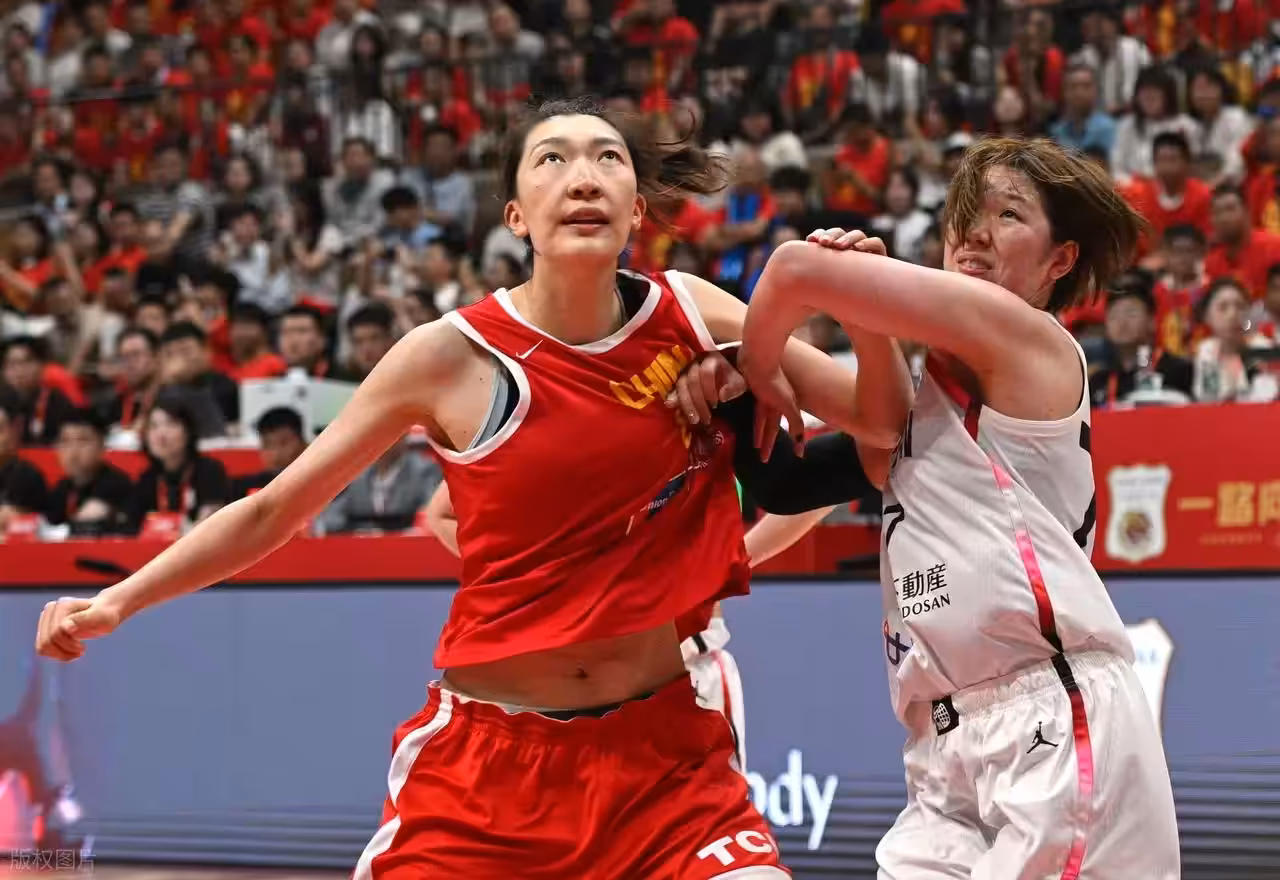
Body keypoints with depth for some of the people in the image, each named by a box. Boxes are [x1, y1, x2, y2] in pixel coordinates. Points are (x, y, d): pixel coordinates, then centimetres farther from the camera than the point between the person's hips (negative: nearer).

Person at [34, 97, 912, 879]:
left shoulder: (692, 318, -1)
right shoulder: (454, 356, -7)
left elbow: (883, 425, 8)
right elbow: (273, 511, 1)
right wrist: (117, 602, -7)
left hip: (666, 754, 2)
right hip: (488, 755, -1)